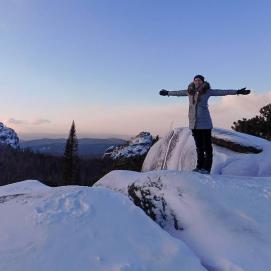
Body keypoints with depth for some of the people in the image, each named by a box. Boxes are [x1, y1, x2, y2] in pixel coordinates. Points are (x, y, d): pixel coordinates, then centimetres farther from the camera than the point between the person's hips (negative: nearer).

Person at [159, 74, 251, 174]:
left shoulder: (207, 91, -1)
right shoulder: (190, 91, 10)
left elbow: (223, 92, -2)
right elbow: (179, 92, 25)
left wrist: (238, 91, -8)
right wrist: (167, 93, 37)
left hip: (204, 123, -4)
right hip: (194, 123, 4)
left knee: (207, 146, 0)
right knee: (199, 146, 11)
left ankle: (206, 168, 7)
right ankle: (200, 166, 19)